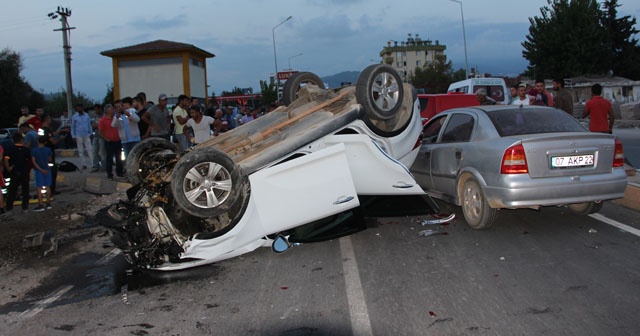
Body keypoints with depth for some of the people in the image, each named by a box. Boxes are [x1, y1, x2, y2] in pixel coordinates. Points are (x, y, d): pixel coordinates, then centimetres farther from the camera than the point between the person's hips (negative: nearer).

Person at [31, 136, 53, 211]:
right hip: (47, 169, 3)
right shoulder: (48, 150, -2)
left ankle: (40, 205, -5)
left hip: (38, 170, -3)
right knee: (47, 186, 11)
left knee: (39, 187, -2)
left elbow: (34, 162, -13)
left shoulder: (34, 150, -8)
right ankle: (48, 203, 16)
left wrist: (40, 169, -14)